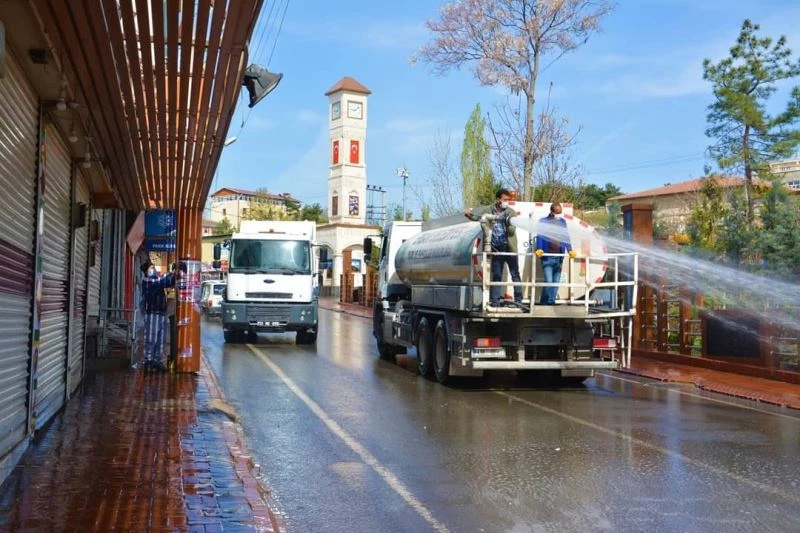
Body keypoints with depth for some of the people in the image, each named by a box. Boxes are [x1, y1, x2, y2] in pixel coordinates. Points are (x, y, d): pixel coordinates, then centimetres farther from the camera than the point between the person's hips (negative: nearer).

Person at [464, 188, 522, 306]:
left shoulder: (511, 213, -2)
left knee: (515, 275, -2)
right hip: (497, 249, 2)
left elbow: (512, 231, -9)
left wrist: (509, 223, -29)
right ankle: (495, 301, 11)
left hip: (510, 248, -2)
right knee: (496, 276, 7)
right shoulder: (490, 211, 3)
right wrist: (469, 215, 0)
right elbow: (478, 218, 20)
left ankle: (518, 300, 2)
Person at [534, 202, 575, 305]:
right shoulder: (543, 221, 2)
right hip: (547, 257, -4)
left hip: (559, 257, 4)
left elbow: (566, 237, 13)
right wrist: (539, 249, -20)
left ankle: (551, 302, 10)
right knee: (548, 281, -13)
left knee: (556, 282, 3)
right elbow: (539, 236, -4)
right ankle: (545, 303, -3)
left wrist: (569, 250, -1)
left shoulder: (562, 222, 14)